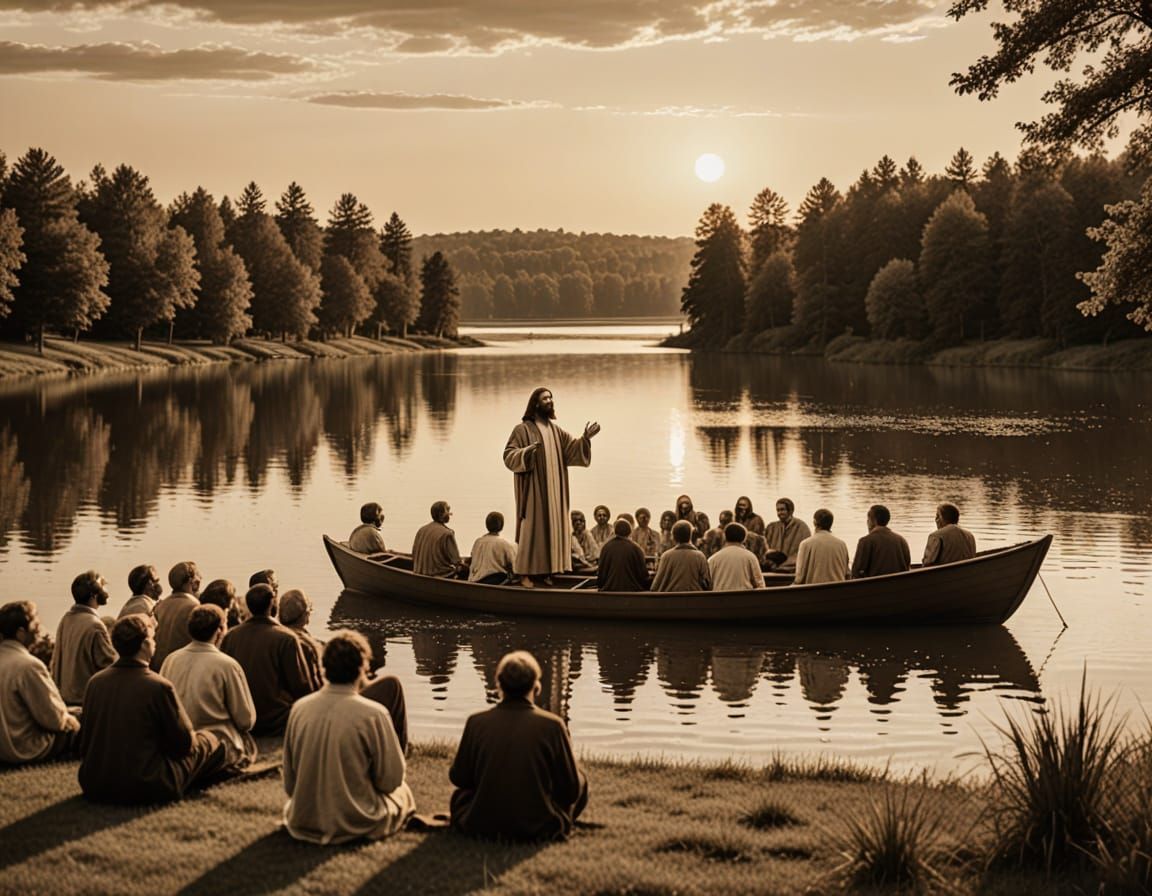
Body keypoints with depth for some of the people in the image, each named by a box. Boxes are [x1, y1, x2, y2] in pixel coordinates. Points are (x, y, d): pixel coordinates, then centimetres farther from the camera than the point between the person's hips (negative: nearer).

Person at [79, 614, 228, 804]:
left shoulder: (95, 681, 0)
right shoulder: (159, 686, -16)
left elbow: (85, 738, 10)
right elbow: (184, 742, -7)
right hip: (143, 790, -7)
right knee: (210, 741, 11)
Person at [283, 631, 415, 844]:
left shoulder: (299, 709, -7)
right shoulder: (373, 714, -20)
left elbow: (289, 783, 2)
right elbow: (391, 780, -10)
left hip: (303, 825, 3)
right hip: (356, 825, -3)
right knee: (403, 791, 26)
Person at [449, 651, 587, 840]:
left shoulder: (476, 722, -8)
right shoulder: (552, 725, -12)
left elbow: (458, 778, 4)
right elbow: (572, 790, -7)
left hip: (482, 827, 2)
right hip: (538, 830, -2)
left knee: (459, 794, 34)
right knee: (581, 783, 21)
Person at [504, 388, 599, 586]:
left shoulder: (556, 431, 14)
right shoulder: (523, 429, -6)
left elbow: (572, 450, 5)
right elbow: (509, 456, -12)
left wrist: (585, 438, -13)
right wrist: (527, 451, -30)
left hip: (552, 490, 6)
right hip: (533, 489, -6)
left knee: (551, 528, 5)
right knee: (532, 529, -8)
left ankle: (544, 572, 10)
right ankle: (525, 573, -5)